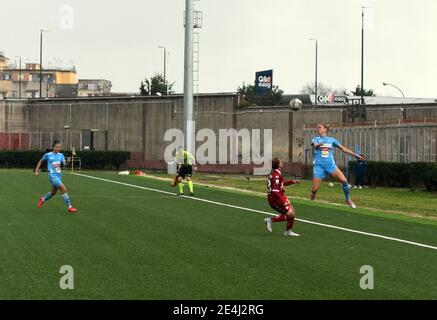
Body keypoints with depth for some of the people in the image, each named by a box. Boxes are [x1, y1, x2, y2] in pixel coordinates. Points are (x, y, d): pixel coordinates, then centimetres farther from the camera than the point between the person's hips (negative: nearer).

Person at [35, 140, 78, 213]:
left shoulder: (61, 155, 6)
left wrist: (67, 162, -27)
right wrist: (36, 171, 8)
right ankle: (69, 207, -13)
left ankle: (42, 199, 49)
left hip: (59, 175, 6)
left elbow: (64, 164, -5)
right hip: (52, 175, -6)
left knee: (53, 192, 20)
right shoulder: (48, 155, -4)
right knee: (64, 189, -18)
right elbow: (40, 161, 12)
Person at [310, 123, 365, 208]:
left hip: (330, 164, 1)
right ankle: (312, 197, 23)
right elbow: (315, 145, -14)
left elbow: (343, 149, 18)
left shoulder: (331, 140, 14)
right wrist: (318, 144, -38)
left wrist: (356, 155, 14)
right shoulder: (316, 139, 9)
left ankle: (348, 199, 1)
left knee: (344, 180, -18)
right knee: (315, 189, -11)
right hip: (319, 165, -1)